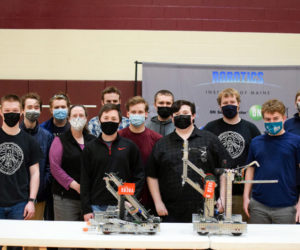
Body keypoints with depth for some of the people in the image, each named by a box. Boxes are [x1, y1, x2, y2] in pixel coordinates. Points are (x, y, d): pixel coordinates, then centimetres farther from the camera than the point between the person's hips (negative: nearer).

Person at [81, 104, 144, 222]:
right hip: (97, 207, 0)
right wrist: (86, 209, -2)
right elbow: (85, 180, 5)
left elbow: (139, 176, 6)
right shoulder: (90, 148, 7)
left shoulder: (130, 146, 6)